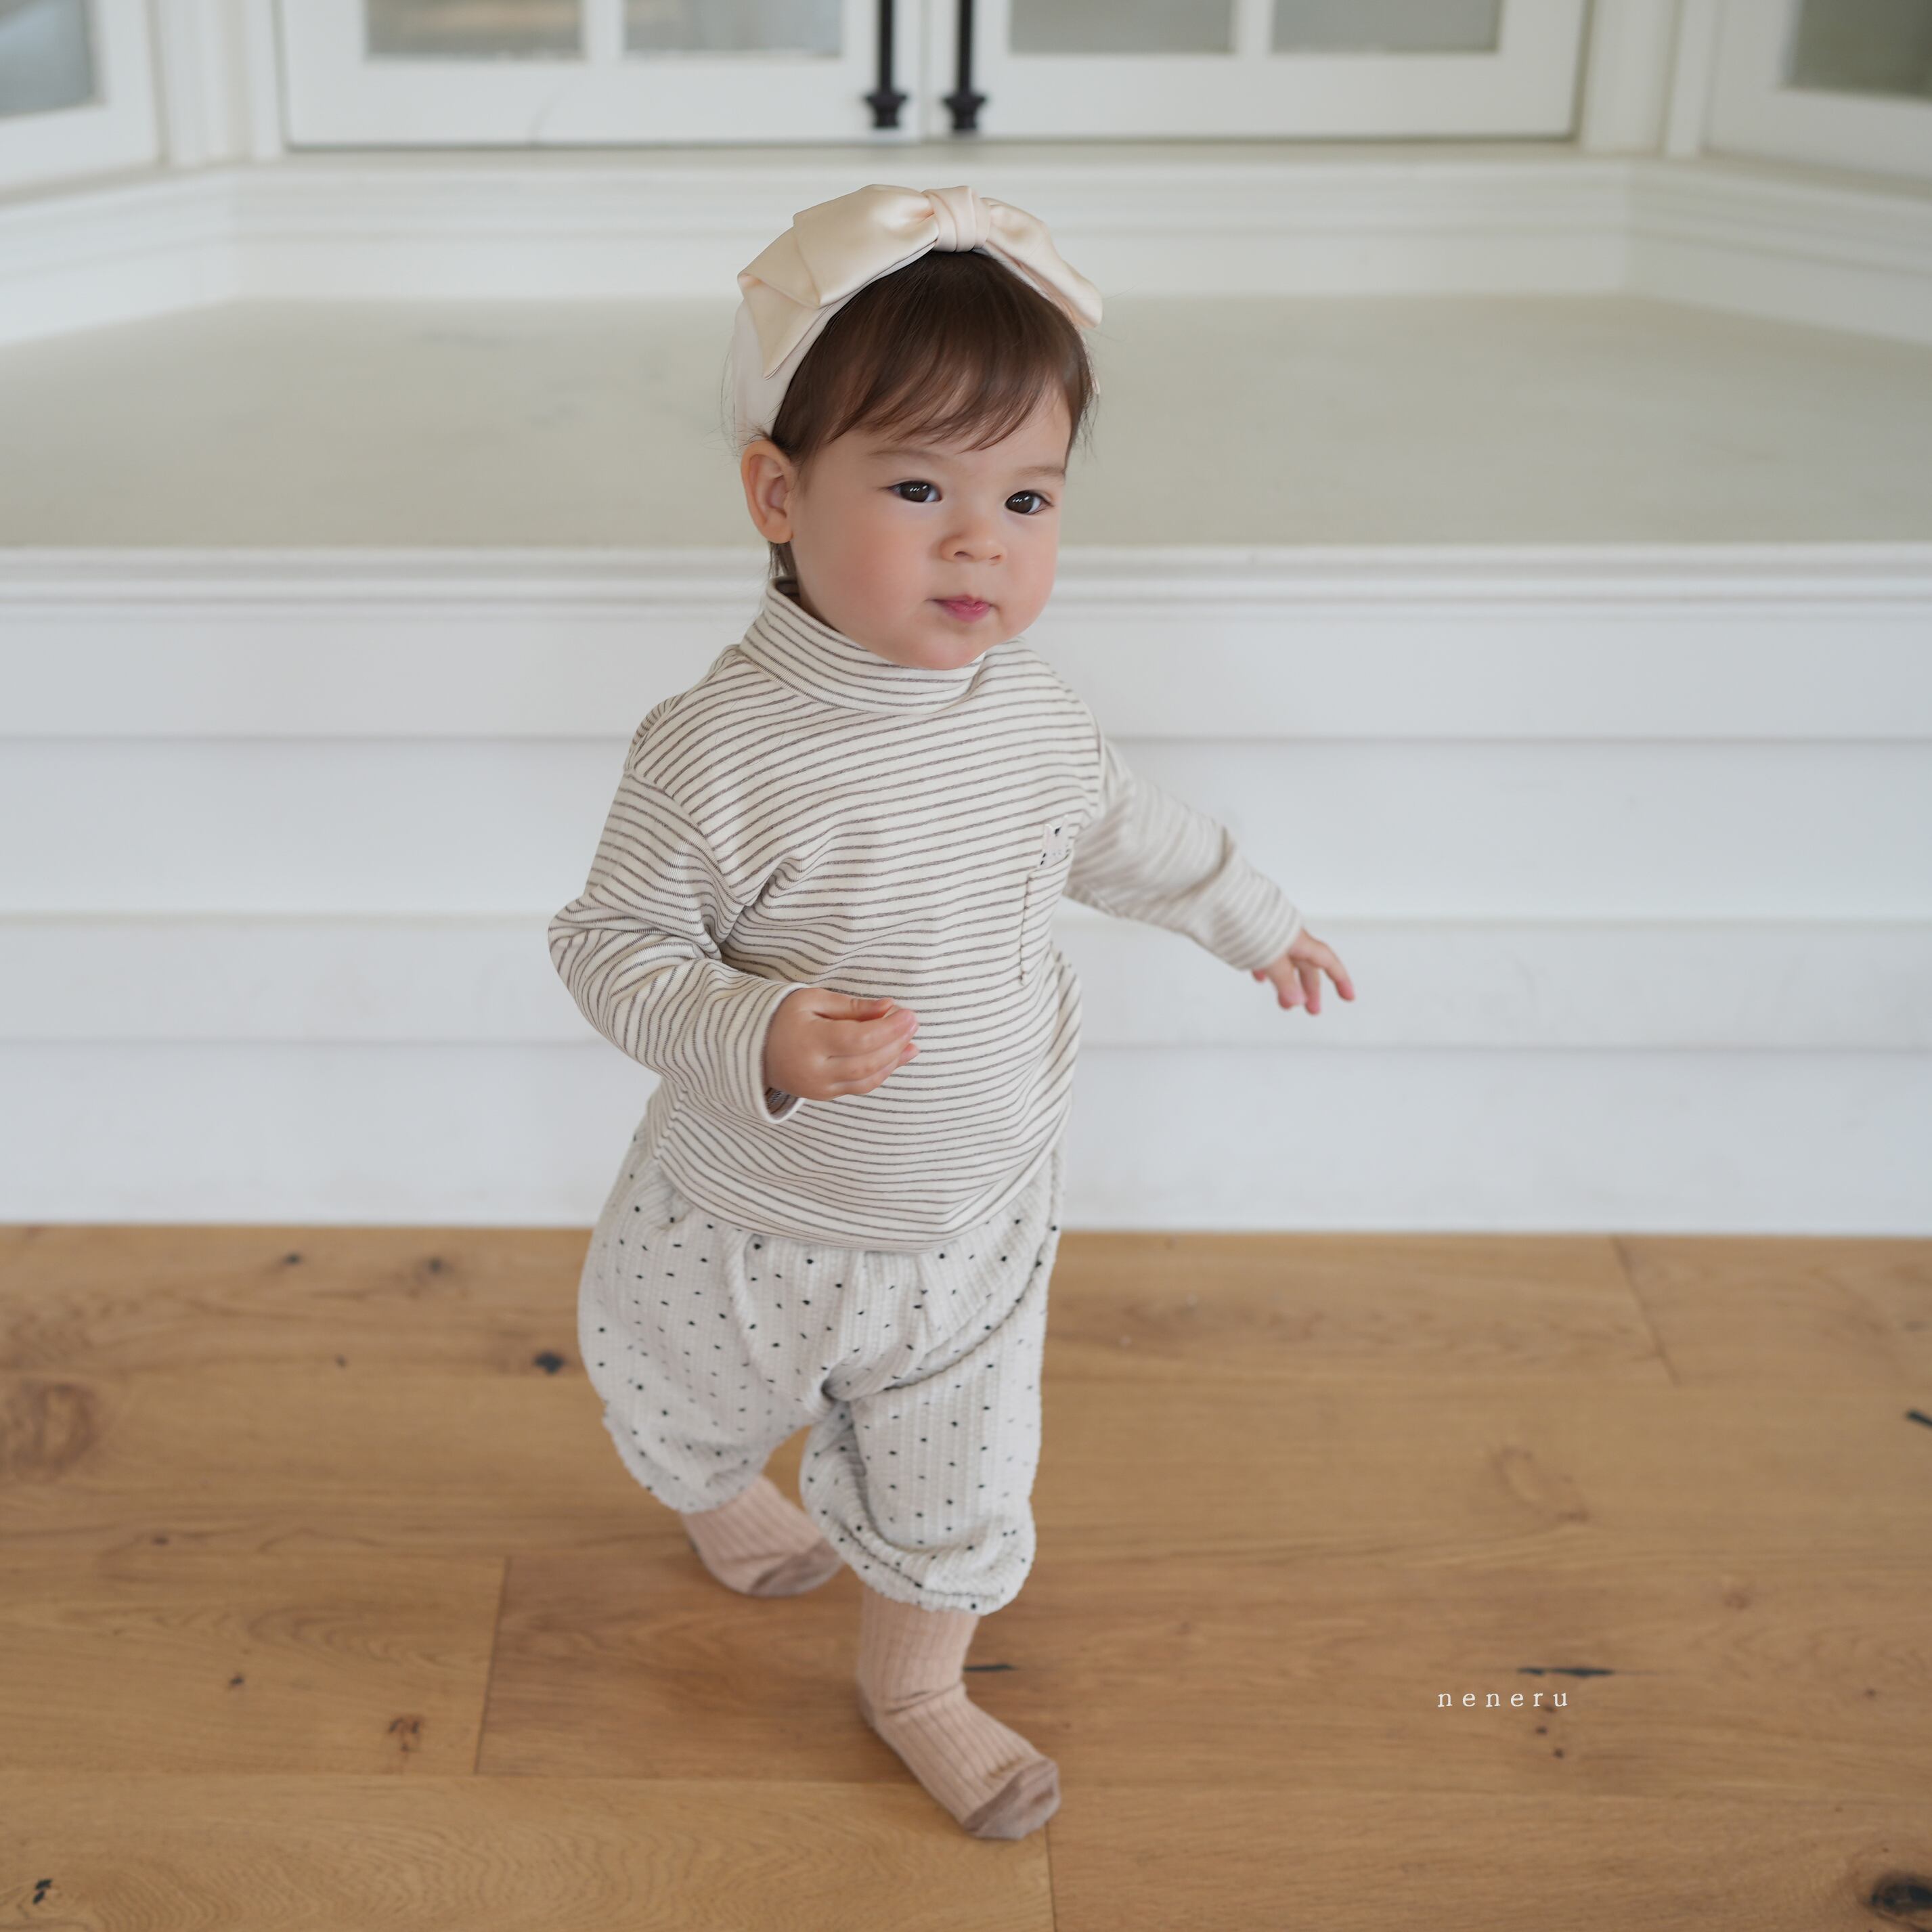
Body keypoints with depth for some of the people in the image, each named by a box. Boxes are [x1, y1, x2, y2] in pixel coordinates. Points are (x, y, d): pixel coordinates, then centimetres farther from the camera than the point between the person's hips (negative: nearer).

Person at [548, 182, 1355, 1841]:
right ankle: (723, 1501, 65)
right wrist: (759, 1041, -37)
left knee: (958, 1486, 20)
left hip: (975, 1227, 3)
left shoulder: (1033, 709, -12)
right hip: (754, 1236, -3)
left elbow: (1114, 827, 10)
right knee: (701, 1410, 29)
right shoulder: (717, 754, -31)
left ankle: (915, 1678, 49)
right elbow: (612, 945, -20)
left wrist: (1252, 914, 23)